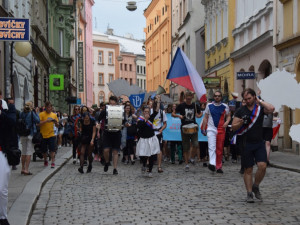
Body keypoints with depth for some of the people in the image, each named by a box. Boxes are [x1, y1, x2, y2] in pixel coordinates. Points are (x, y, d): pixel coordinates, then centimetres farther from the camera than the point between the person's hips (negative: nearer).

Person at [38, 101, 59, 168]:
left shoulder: (54, 115, 8)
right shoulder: (41, 114, -3)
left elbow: (57, 126, 13)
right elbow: (39, 124, -13)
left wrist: (56, 122, -9)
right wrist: (46, 121, -24)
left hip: (51, 135, 1)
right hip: (43, 135, -1)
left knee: (52, 149, -11)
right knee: (44, 150, 9)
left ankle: (53, 162, -9)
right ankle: (45, 160, 32)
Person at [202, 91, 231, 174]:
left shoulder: (225, 107, 7)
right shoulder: (209, 105, 7)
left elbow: (228, 116, 12)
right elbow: (205, 118, 11)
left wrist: (227, 122, -10)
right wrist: (203, 128, 7)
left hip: (221, 130, 1)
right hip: (211, 129, -1)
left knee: (220, 149, 4)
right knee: (212, 147, -17)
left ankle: (219, 167, 12)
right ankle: (212, 164, -28)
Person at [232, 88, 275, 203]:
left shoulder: (260, 108, 3)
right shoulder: (241, 111, 4)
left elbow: (271, 109, -19)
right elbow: (233, 127, 3)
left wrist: (259, 101, -7)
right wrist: (242, 122, -16)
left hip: (259, 143, 0)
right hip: (246, 144, 0)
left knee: (262, 166, -14)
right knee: (248, 169, 4)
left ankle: (256, 186, 10)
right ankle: (249, 193, 13)